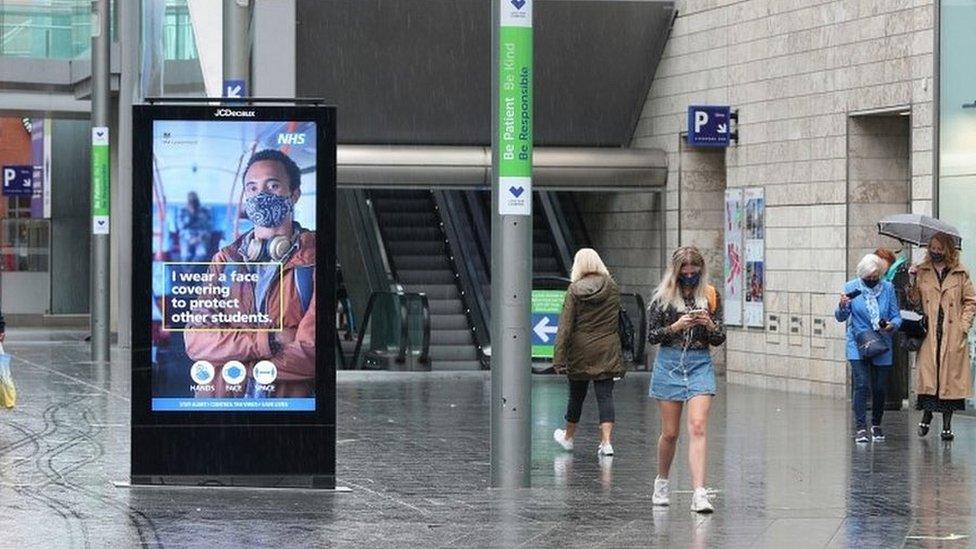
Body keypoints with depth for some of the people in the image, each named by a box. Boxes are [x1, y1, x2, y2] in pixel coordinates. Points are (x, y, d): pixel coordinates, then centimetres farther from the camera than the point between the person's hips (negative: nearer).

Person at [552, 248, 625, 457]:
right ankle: (606, 441, -12)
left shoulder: (574, 290, -7)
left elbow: (566, 325, -9)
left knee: (576, 395, 13)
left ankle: (568, 437, 32)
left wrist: (559, 357, -10)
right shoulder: (613, 288, 0)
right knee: (605, 395, 0)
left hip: (581, 353, -1)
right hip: (607, 351, 1)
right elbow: (618, 322, 7)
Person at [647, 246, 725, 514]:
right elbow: (652, 335, 0)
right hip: (669, 362, 0)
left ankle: (699, 492, -21)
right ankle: (662, 482, 32)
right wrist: (676, 326, -15)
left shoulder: (710, 297, 5)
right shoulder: (663, 296, 0)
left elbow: (719, 339, 8)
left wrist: (710, 325, -13)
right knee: (670, 433, 7)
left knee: (698, 427, -15)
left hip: (700, 364, 0)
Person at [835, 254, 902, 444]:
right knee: (862, 385, -14)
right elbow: (841, 317, -1)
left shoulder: (888, 288, 3)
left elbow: (896, 316, 4)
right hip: (858, 345, -2)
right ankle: (860, 428, -13)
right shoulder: (851, 288, -1)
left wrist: (892, 325, -18)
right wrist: (842, 306, -23)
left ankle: (876, 424, 27)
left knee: (880, 388, 7)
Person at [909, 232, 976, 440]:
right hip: (929, 334, 1)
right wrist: (912, 282, -8)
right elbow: (915, 300, 8)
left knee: (950, 376, 0)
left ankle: (947, 425, 6)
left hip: (953, 335, -1)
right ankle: (926, 415, 11)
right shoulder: (922, 273, 11)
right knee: (927, 374, -7)